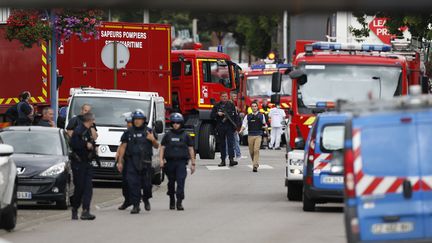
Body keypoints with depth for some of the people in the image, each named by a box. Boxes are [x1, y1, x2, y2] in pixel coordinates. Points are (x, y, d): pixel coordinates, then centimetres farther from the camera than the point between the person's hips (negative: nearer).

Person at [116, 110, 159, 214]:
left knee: (146, 184, 3)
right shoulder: (129, 132, 7)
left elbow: (156, 146, 14)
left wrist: (153, 140, -9)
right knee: (133, 184, -8)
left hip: (145, 162, 0)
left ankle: (146, 199, 32)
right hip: (132, 162, 0)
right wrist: (120, 161, 3)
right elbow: (123, 147, 9)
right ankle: (136, 205, -4)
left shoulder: (148, 132, 9)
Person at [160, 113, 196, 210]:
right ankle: (172, 201, 24)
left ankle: (179, 202, -17)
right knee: (171, 182, 9)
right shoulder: (168, 135, 8)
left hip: (181, 162, -2)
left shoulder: (185, 136, 7)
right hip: (170, 161, 2)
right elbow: (162, 148, 8)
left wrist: (193, 163, 8)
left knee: (181, 181, -14)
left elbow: (191, 149, 11)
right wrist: (161, 160, -6)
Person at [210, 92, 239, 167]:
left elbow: (235, 116, 10)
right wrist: (217, 114, -13)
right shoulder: (217, 106, 7)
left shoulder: (231, 105, 8)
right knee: (222, 144, 5)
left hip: (230, 127, -1)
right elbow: (211, 115, 6)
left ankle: (231, 159, -18)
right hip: (220, 128, 1)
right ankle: (223, 160, 10)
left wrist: (235, 125, 1)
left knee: (230, 143, -11)